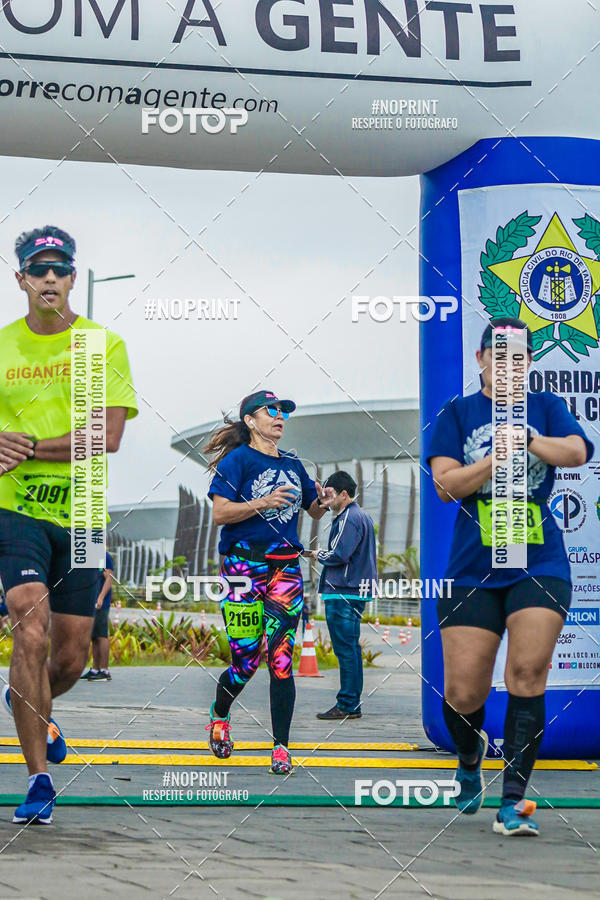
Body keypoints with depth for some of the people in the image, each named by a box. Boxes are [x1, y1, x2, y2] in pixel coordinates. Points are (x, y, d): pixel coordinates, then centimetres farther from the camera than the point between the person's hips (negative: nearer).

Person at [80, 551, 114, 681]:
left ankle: (104, 671, -11)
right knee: (94, 637, 9)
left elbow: (109, 578, -12)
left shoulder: (105, 556, -5)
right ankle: (95, 669, 12)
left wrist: (101, 597, -20)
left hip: (100, 604, -8)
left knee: (101, 635, -10)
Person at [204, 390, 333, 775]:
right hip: (245, 565, -4)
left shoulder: (292, 464, 15)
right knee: (245, 661, -3)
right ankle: (219, 715, 28)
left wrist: (323, 502, 5)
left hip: (286, 566, 4)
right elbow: (219, 513, -10)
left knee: (281, 660, -6)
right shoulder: (238, 460, -1)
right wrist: (265, 502, -20)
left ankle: (282, 746, -2)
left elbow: (313, 510, 27)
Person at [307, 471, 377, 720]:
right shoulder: (363, 516, 19)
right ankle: (352, 704, 15)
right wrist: (326, 555, 14)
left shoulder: (348, 519, -13)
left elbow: (339, 555, -20)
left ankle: (347, 706, -8)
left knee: (345, 649, -8)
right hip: (357, 592, 10)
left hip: (342, 593, -10)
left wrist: (319, 555, -2)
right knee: (352, 648, 12)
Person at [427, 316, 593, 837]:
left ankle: (513, 802, -10)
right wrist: (498, 457, -16)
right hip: (472, 571, 0)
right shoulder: (458, 413, 8)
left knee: (528, 673, -14)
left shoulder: (546, 407, 10)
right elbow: (445, 484, -3)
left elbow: (577, 452, -10)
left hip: (540, 565, 0)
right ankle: (470, 758, 32)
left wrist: (525, 437, -27)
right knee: (462, 692, -2)